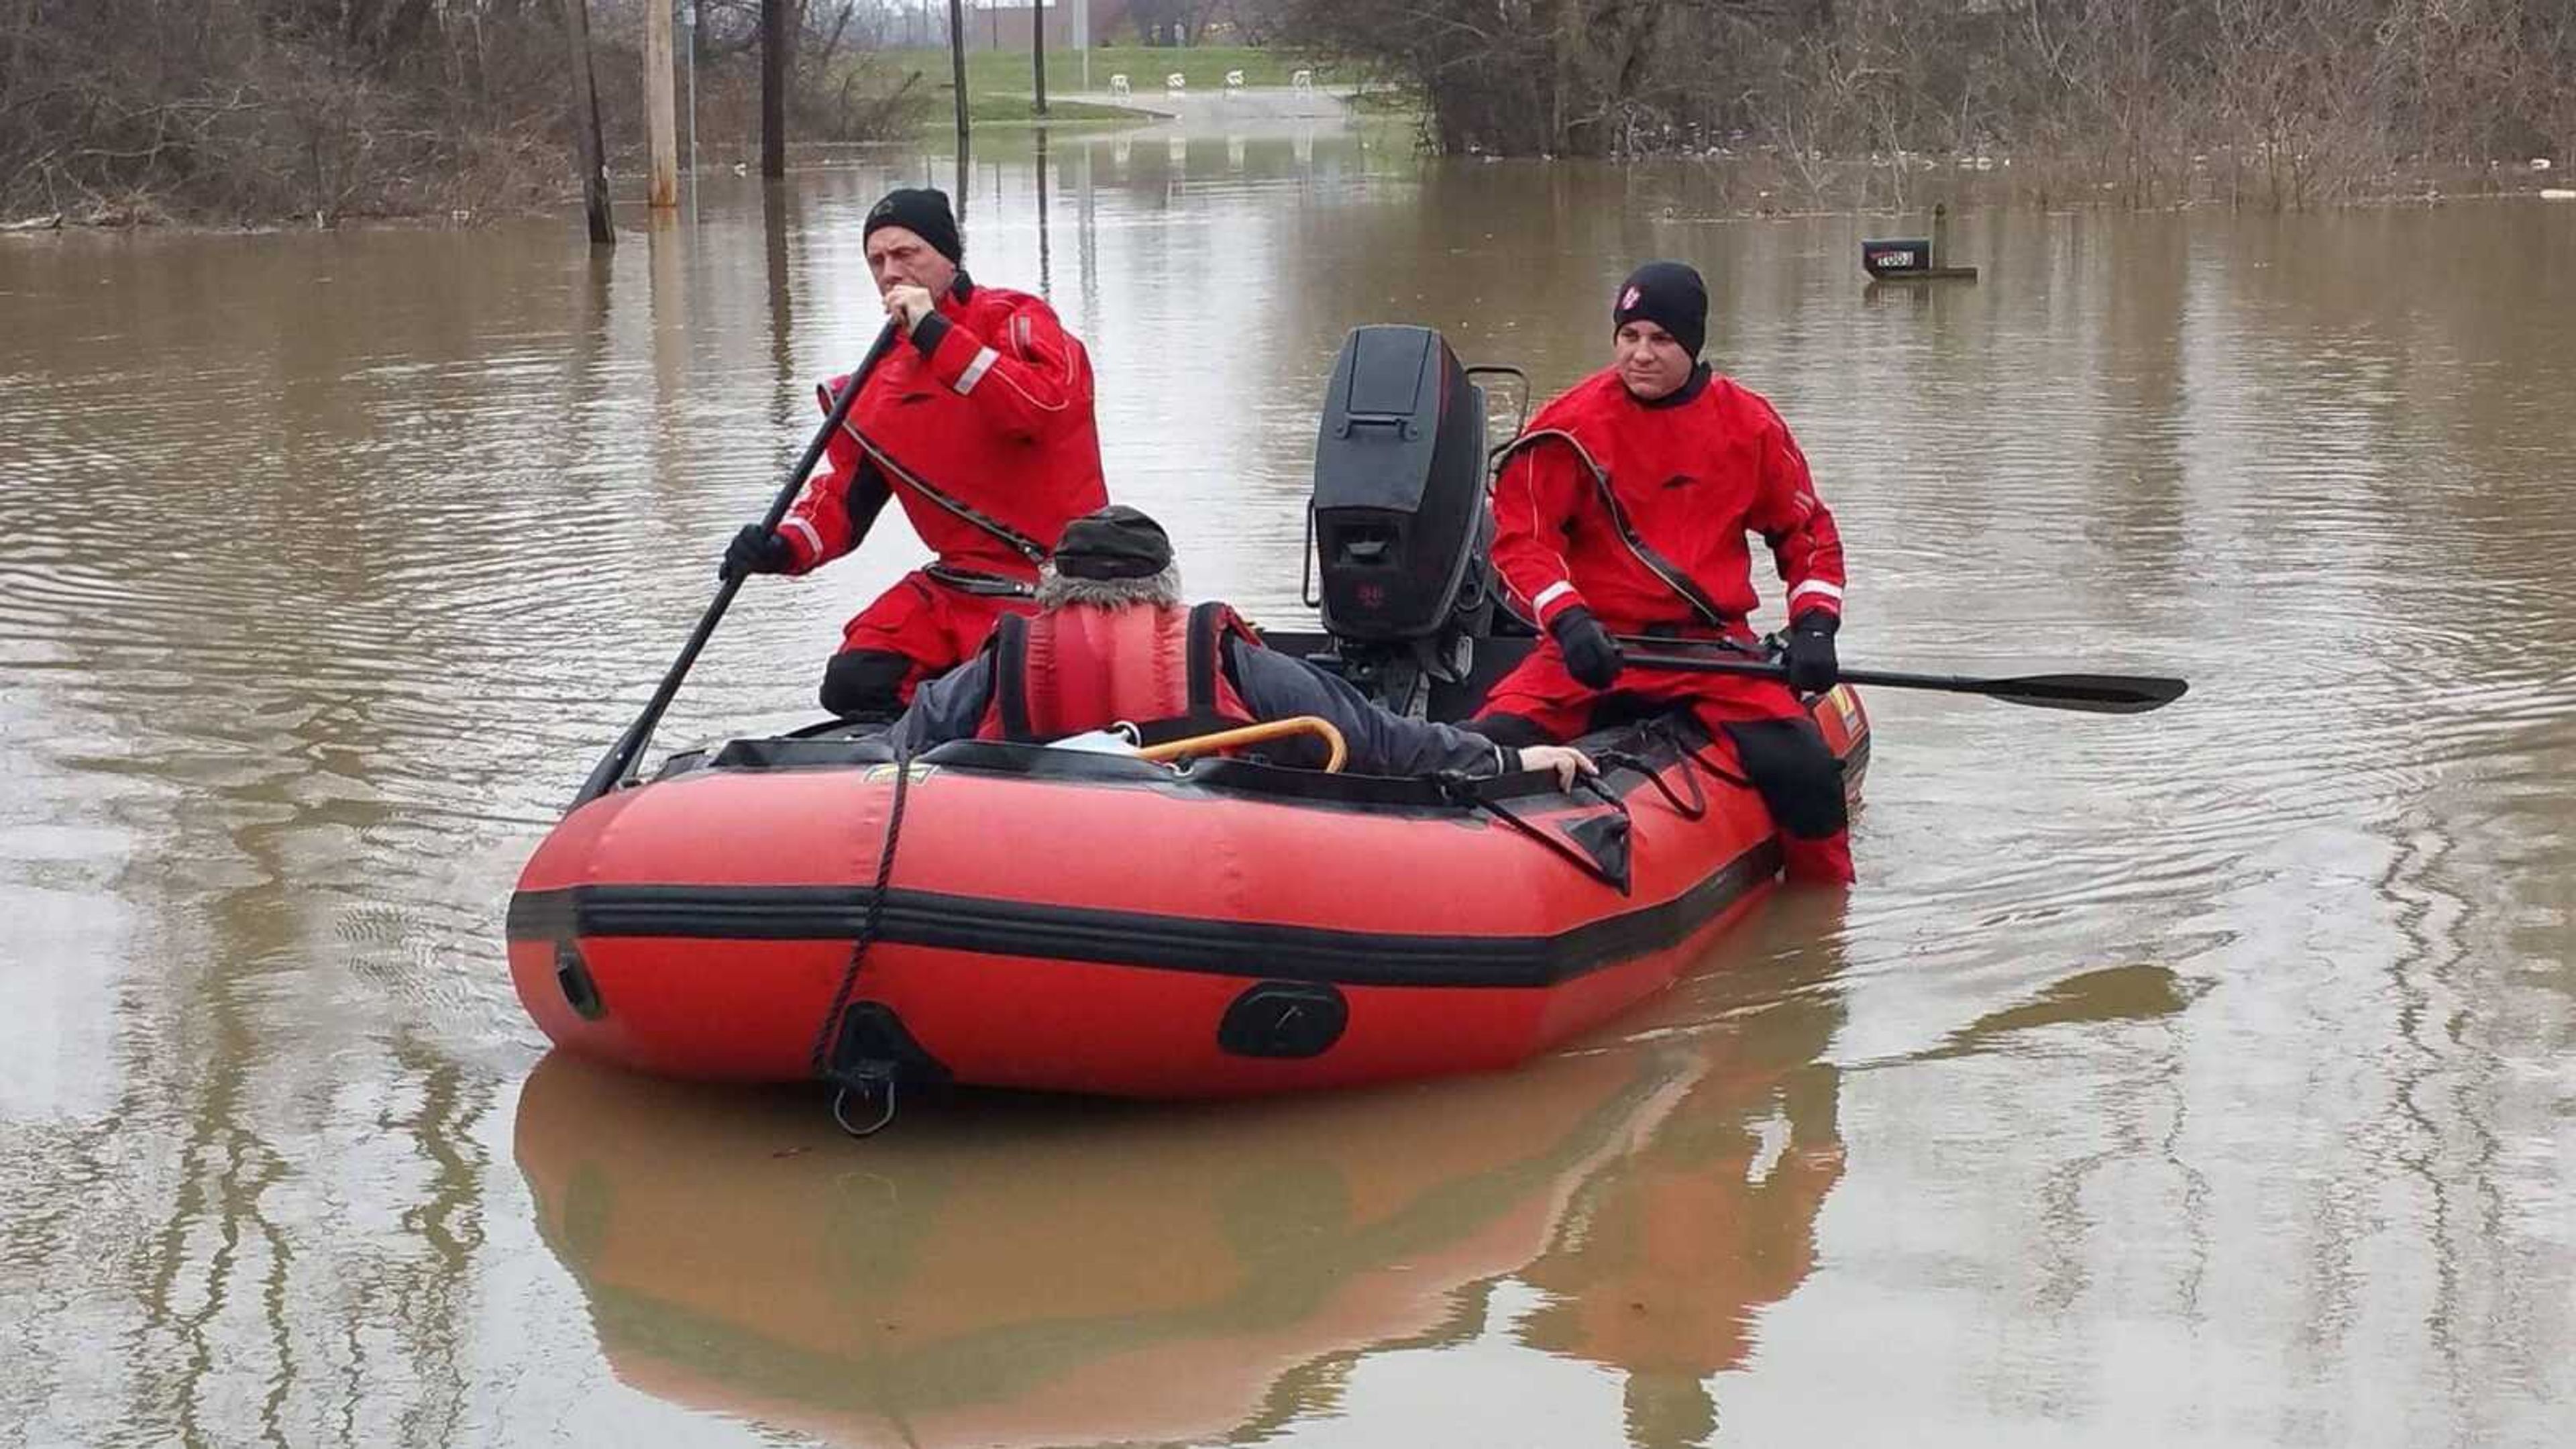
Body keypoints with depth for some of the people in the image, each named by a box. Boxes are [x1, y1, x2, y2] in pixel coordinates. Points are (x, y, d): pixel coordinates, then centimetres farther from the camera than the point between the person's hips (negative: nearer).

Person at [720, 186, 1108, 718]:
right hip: (958, 577, 7)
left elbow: (1045, 405, -28)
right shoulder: (881, 382, 12)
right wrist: (783, 549, -6)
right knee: (854, 685, -6)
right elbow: (846, 492, 14)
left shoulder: (1016, 320, -7)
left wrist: (935, 334, -27)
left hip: (1051, 582, -7)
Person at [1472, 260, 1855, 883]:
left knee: (1801, 765, -22)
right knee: (1490, 745, -24)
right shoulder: (1570, 427, -2)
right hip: (1594, 644, -1)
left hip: (1712, 644, 1)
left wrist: (1813, 627, -1)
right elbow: (1520, 537, -3)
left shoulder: (1749, 424, 5)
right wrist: (1568, 621, -20)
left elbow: (1807, 531, 14)